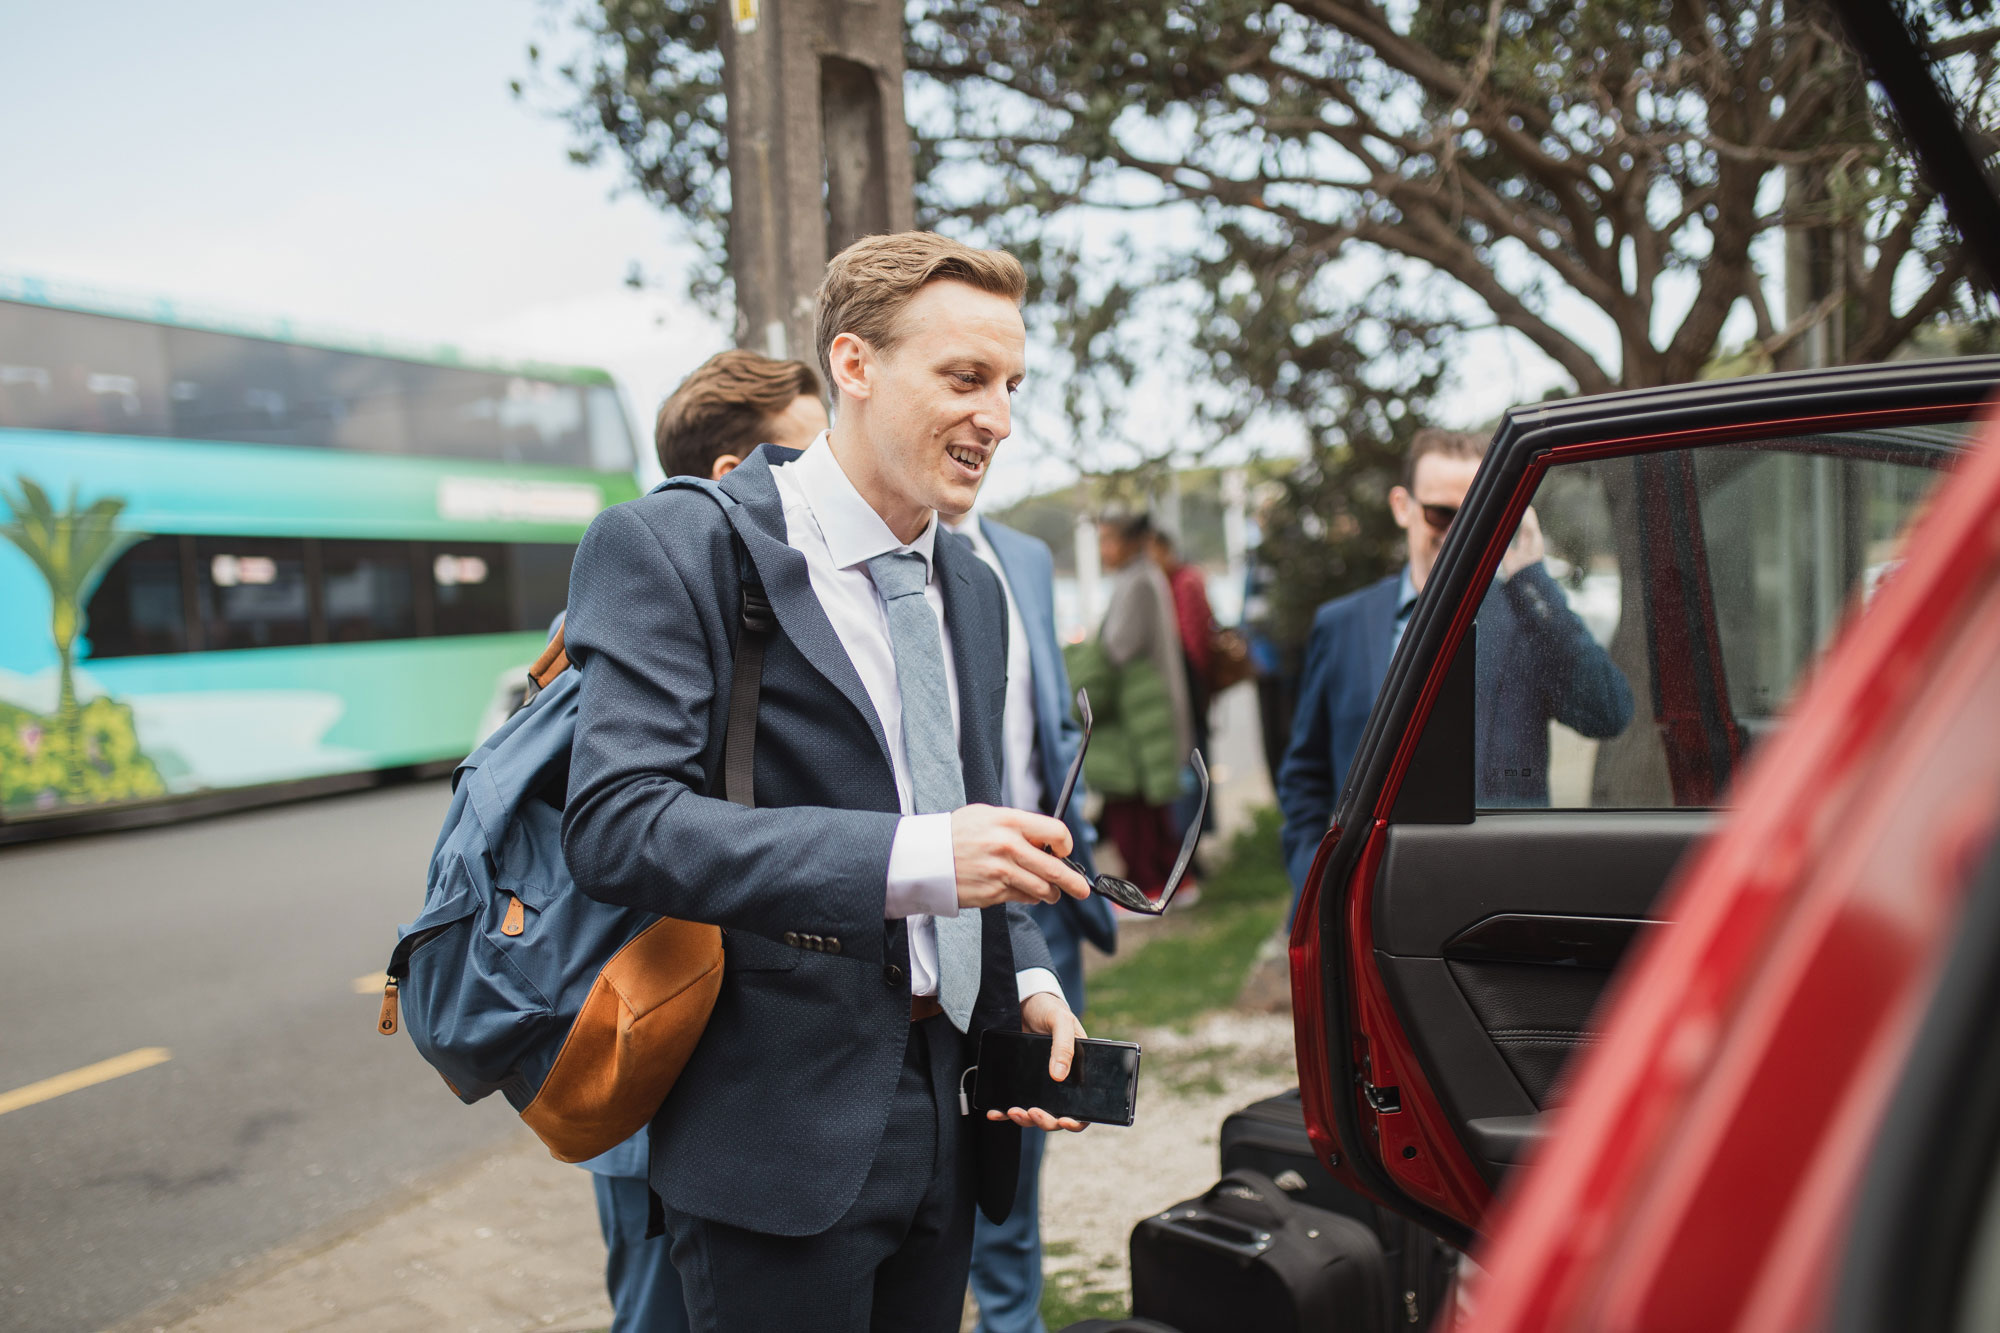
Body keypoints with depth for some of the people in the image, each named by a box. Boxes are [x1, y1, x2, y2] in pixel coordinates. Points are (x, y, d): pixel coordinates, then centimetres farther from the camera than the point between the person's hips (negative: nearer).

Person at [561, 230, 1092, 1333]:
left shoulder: (973, 589, 13)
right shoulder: (675, 548, -11)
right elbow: (616, 825, -22)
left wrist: (1029, 981, 1)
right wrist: (911, 860, -30)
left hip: (947, 1119, 7)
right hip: (783, 1133, -7)